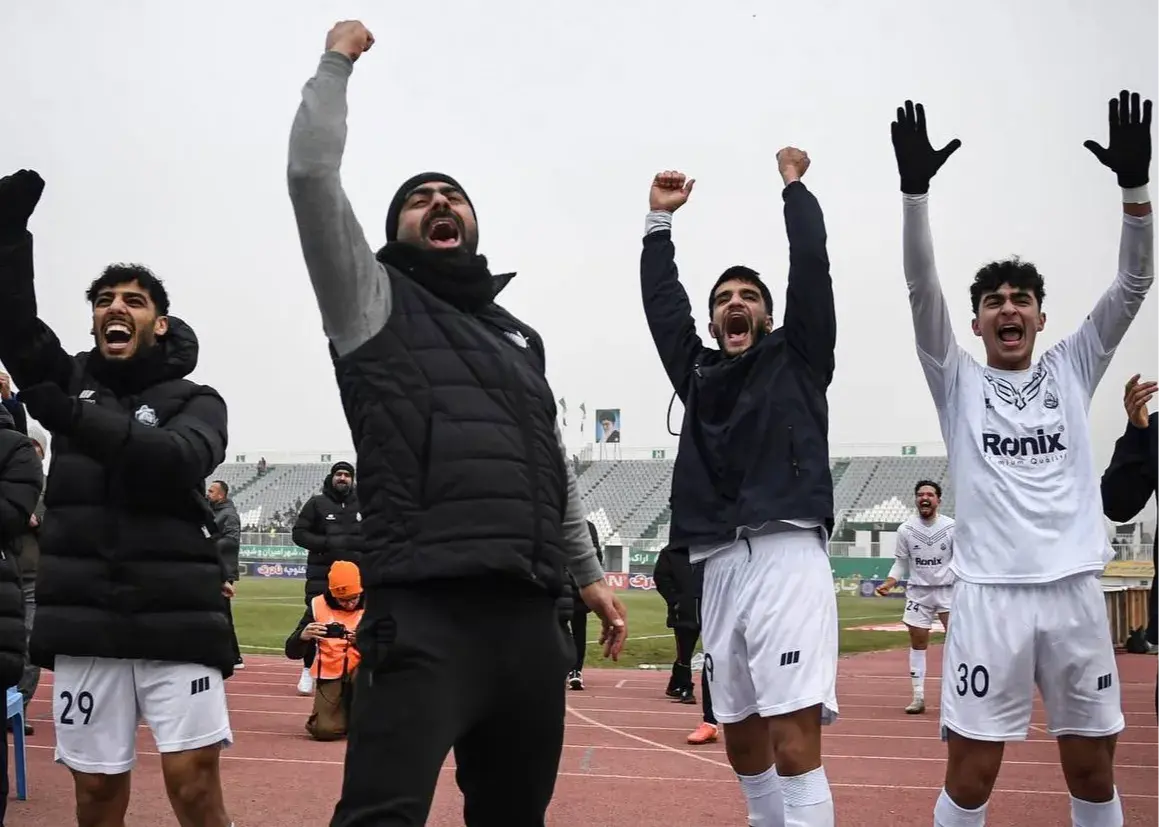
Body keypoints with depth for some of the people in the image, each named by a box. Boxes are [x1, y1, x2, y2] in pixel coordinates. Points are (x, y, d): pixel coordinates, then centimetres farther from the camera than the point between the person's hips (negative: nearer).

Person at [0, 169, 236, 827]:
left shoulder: (195, 401, 6)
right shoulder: (70, 379, 14)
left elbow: (177, 459, -16)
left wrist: (72, 417, -26)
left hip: (177, 618, -2)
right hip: (85, 620, 2)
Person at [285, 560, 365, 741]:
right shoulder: (318, 605, -4)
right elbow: (292, 652, -5)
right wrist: (302, 636, -28)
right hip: (330, 675, 1)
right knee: (324, 730, -20)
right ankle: (346, 712, 17)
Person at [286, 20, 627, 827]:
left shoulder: (520, 338, 26)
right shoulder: (376, 302, 10)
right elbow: (311, 172, -2)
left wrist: (591, 575, 28)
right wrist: (338, 62, 8)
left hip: (529, 620, 6)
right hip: (425, 616, -6)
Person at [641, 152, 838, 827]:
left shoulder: (797, 357, 11)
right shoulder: (697, 371, 21)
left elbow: (811, 268, 4)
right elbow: (661, 299, 21)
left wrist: (794, 186, 12)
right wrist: (661, 219, 24)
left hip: (788, 555, -5)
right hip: (722, 564, 6)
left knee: (794, 740, -13)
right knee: (743, 743, 11)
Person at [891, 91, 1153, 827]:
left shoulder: (1071, 371, 11)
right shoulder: (959, 381, 7)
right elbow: (922, 287, -5)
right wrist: (916, 188, -17)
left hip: (1074, 587, 2)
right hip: (990, 591, -2)